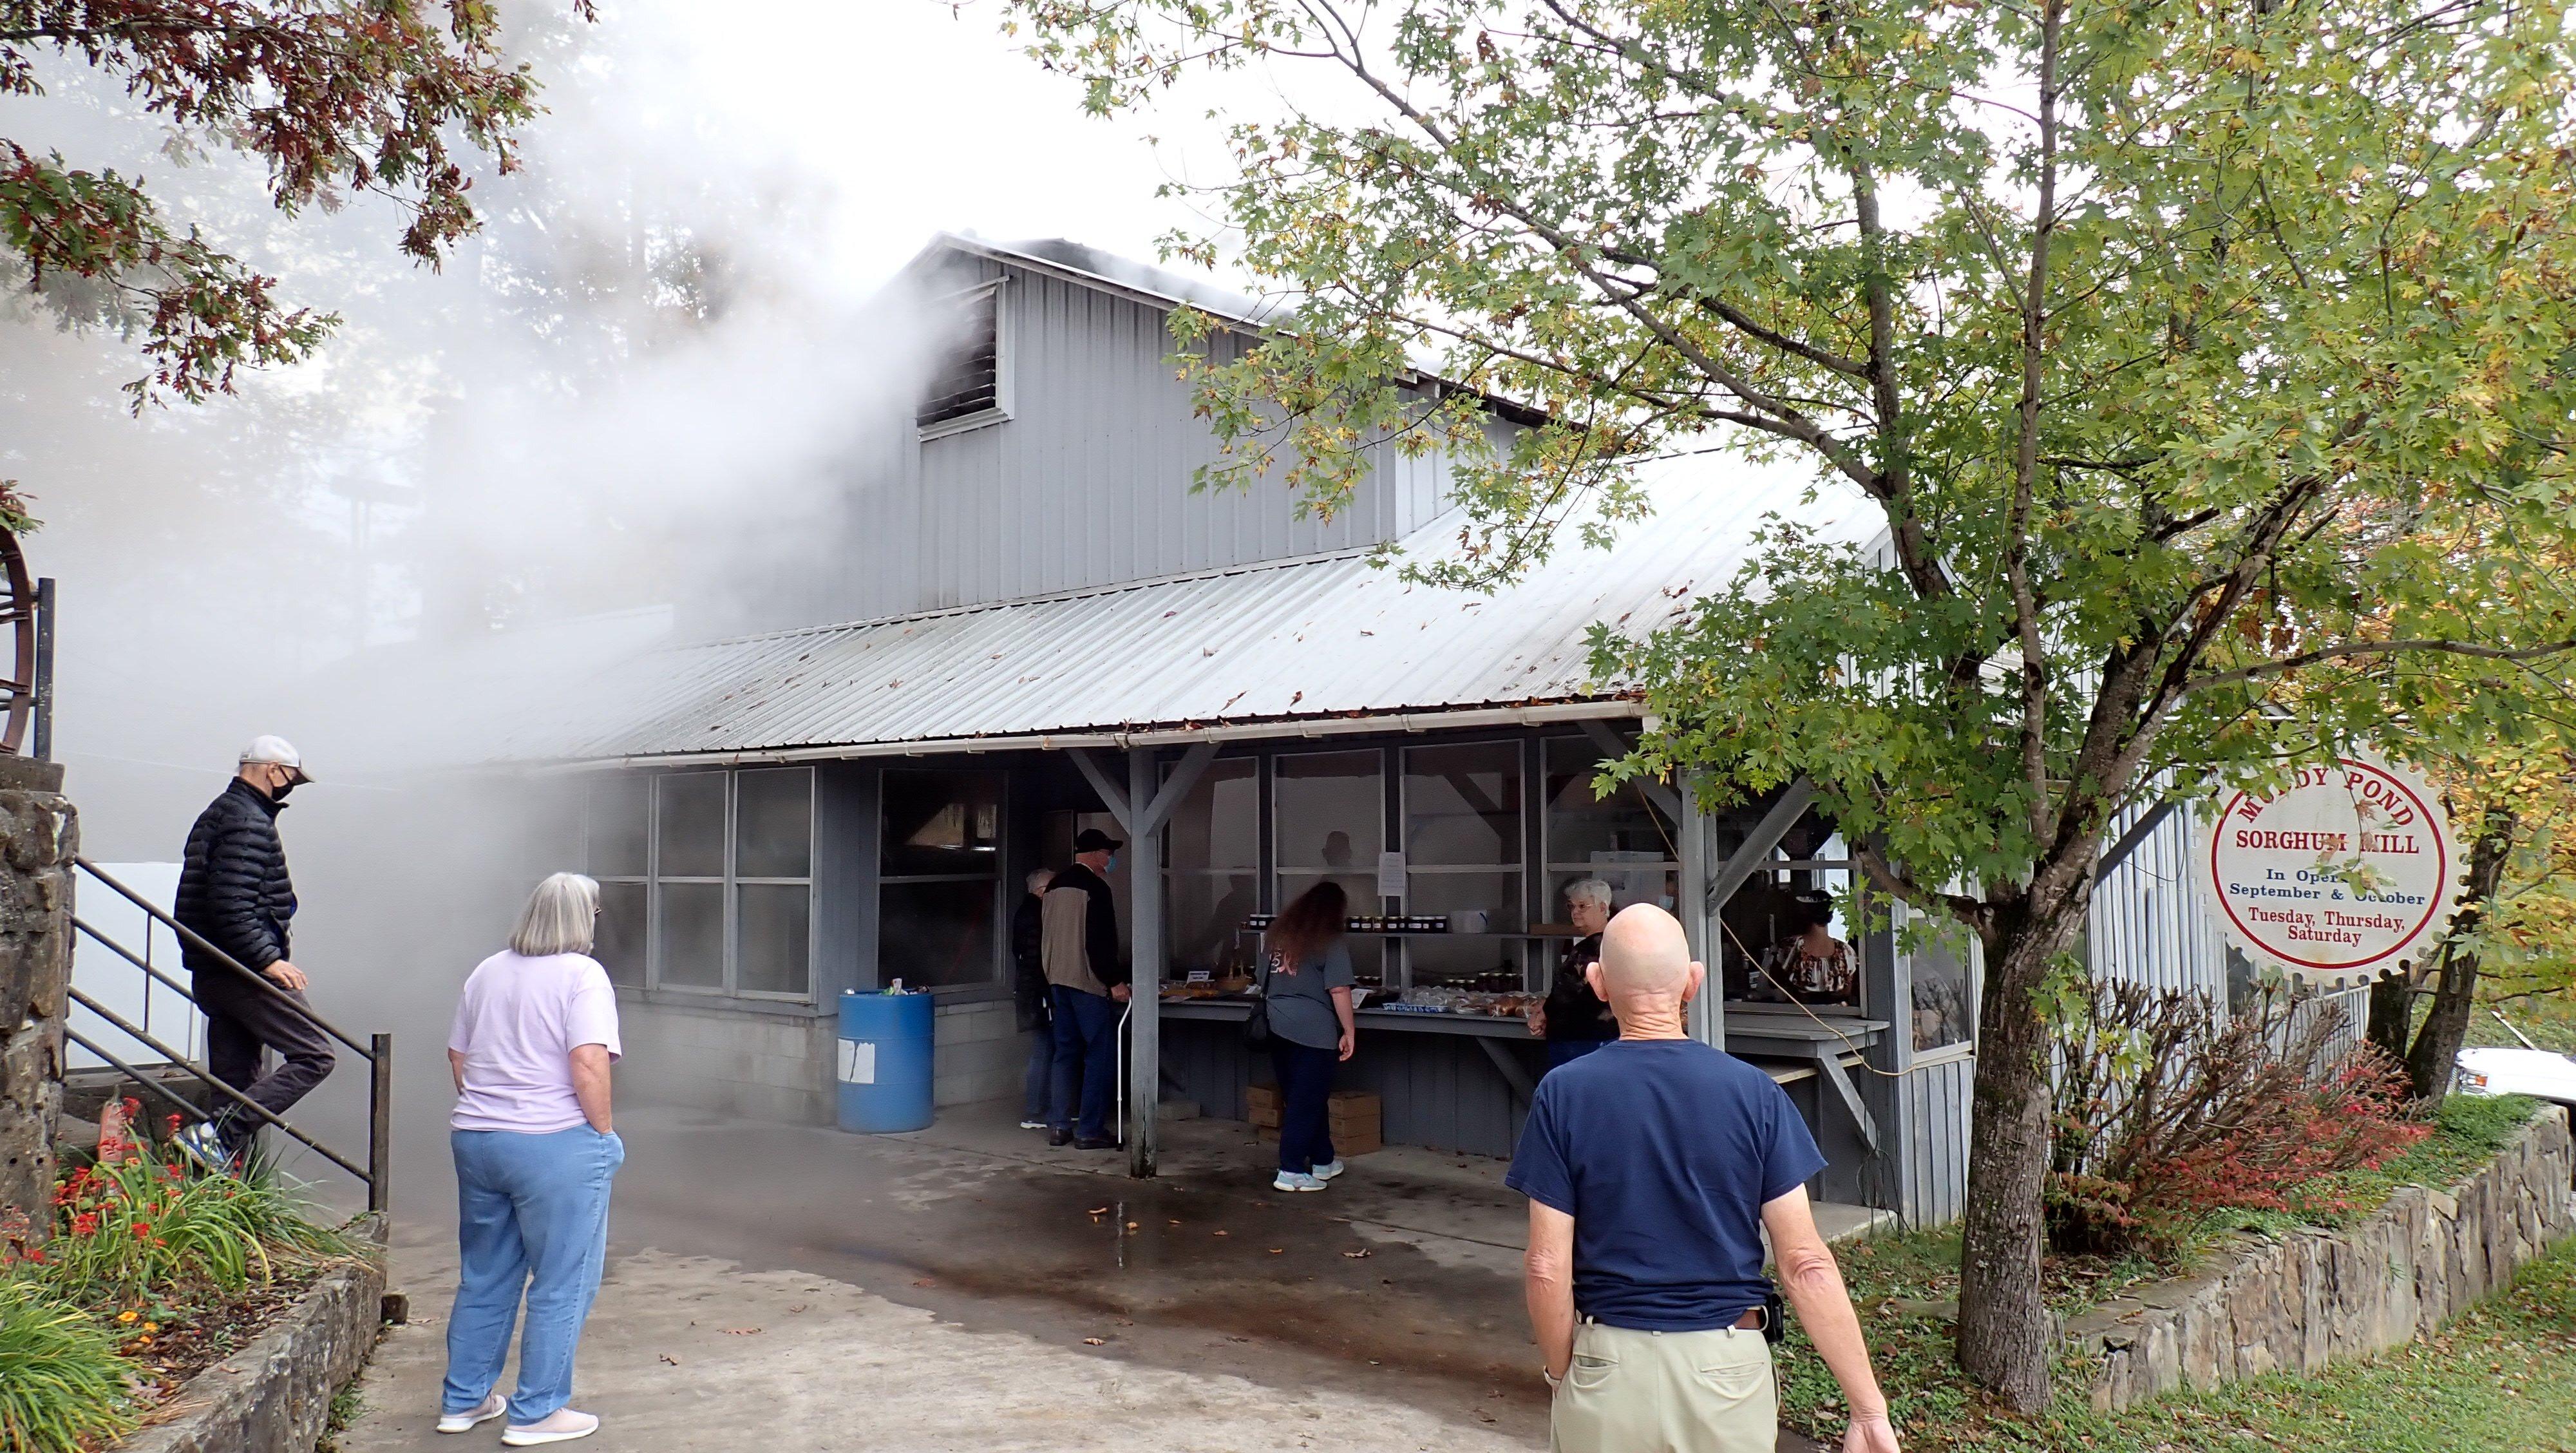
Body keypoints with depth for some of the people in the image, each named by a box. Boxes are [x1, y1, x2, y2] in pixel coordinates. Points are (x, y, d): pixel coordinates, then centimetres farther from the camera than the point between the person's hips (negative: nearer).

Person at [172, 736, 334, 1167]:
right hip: (243, 971, -11)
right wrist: (267, 959, -23)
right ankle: (218, 1134, -18)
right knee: (314, 1055, -11)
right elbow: (233, 904, -24)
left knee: (236, 1079, 12)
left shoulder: (220, 814, 20)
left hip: (212, 971, 11)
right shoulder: (248, 821, -13)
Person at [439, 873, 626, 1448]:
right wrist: (604, 1134, -10)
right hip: (554, 1146, -7)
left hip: (475, 1139, 7)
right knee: (561, 1285, 5)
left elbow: (457, 1056, 18)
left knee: (483, 1277, 20)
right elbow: (588, 1065, -20)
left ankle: (464, 1399, 29)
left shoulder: (488, 972, 11)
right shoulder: (582, 974, -11)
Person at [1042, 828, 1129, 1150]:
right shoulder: (1095, 887, -14)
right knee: (1101, 1054, -3)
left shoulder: (1055, 887, 12)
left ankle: (1059, 1126, 15)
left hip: (1058, 981, 8)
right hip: (1089, 982, -8)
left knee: (1066, 1052, 14)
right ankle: (1090, 1130, -3)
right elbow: (1100, 942, -19)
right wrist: (1115, 981, -15)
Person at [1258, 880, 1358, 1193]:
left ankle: (1323, 1162, 28)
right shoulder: (1331, 942, -7)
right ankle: (1291, 1172, 1)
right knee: (1308, 1102, 1)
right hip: (1313, 1032, -7)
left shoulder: (1278, 935, 13)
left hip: (1277, 1028, 7)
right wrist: (1349, 1032, -7)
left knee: (1303, 1098, 16)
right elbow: (1338, 990, -13)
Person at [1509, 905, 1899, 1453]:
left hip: (1609, 1366, 0)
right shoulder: (1754, 1093, -8)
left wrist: (1562, 1376, 5)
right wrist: (1870, 1408, -4)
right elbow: (1805, 1264, -10)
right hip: (1726, 1367, 1)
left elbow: (1547, 1268, -10)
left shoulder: (1563, 1095, -10)